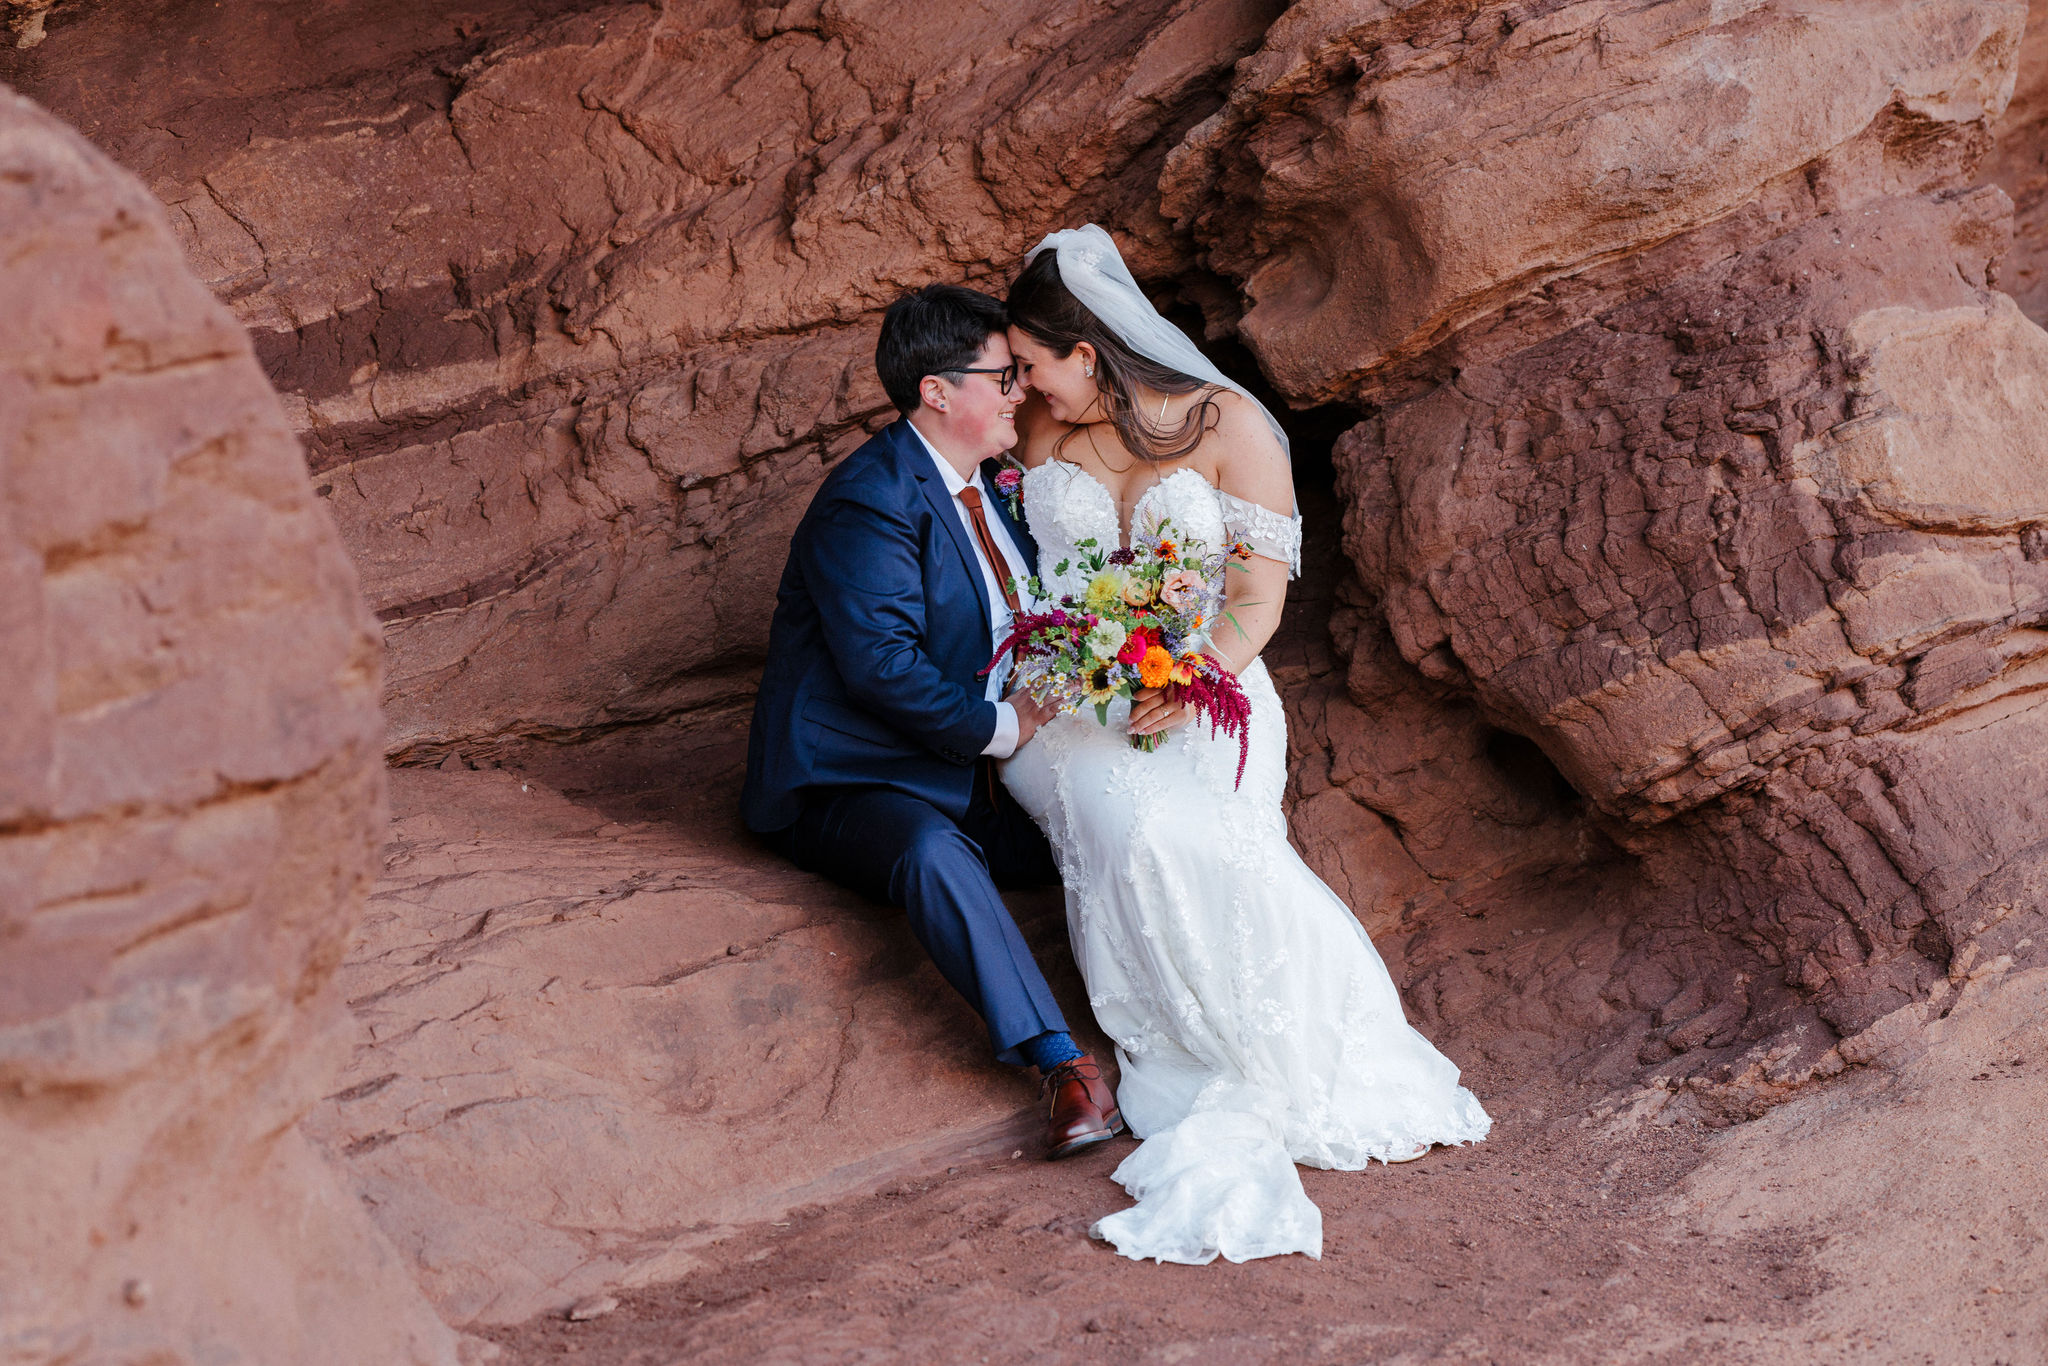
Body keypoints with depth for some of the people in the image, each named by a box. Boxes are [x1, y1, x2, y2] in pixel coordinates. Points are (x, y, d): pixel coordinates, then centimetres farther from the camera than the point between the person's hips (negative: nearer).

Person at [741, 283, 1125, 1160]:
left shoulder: (986, 483, 13)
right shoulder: (870, 501, -17)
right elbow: (881, 664, -25)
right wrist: (1000, 727, -18)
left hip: (972, 778, 9)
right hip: (855, 785, -9)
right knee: (933, 851, -39)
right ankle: (1063, 1067, -45)